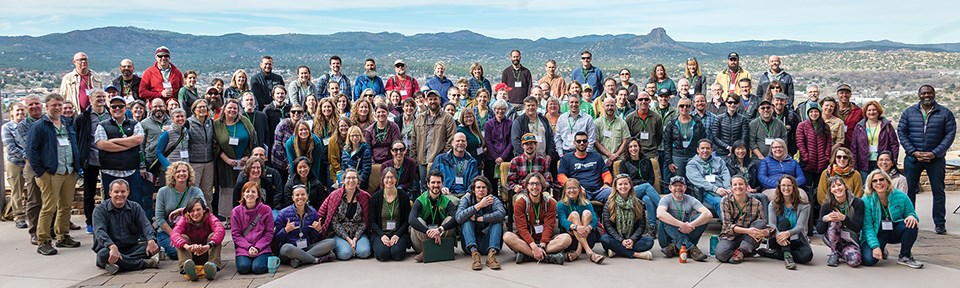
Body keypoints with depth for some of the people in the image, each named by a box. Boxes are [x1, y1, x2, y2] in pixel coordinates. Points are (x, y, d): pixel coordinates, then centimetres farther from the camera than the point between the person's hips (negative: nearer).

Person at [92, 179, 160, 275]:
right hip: (110, 248, -3)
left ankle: (116, 264, -33)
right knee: (103, 254, -37)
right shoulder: (100, 210, -1)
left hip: (132, 248, 3)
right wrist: (112, 246, -39)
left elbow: (145, 224, -8)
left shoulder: (135, 207, 9)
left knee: (155, 246, -23)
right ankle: (144, 263, -33)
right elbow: (100, 231, -17)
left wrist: (151, 240, -31)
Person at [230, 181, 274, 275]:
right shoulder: (236, 211, 3)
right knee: (243, 267, -25)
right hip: (243, 249, 1)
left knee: (258, 268, -25)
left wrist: (257, 247, -12)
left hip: (262, 248, -1)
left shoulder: (266, 210, 1)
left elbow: (269, 233, 0)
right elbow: (235, 234, 1)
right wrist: (249, 247, -13)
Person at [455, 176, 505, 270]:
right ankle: (474, 252, -41)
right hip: (470, 244, 0)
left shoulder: (493, 200, -2)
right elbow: (459, 218, -23)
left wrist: (478, 218, -23)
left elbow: (502, 213, -27)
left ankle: (491, 253, -38)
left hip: (487, 244, 0)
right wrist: (479, 205, -26)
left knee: (498, 220, -20)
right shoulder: (466, 199, -2)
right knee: (466, 220, -21)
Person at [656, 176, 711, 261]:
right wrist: (681, 225, -37)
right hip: (668, 238, -2)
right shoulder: (666, 200, -5)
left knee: (702, 218, -17)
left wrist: (690, 225, -30)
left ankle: (674, 247, -25)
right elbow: (660, 214, -30)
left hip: (686, 234, 2)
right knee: (665, 219, -29)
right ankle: (690, 248, -37)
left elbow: (708, 214, -16)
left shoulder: (691, 200, 1)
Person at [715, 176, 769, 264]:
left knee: (760, 223, -26)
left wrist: (766, 232, -29)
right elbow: (727, 225, -13)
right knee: (721, 254, -33)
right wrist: (747, 231, -29)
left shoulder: (756, 203, -3)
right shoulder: (725, 201, -6)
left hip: (748, 240, 2)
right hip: (730, 237, -2)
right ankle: (746, 252, -5)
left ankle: (741, 251, -22)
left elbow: (763, 225, -2)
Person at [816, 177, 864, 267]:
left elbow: (858, 228, -16)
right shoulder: (826, 206, -8)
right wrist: (824, 219, -32)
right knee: (834, 221, -29)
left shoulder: (858, 203, -10)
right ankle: (834, 253, -14)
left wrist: (844, 218, -33)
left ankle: (842, 252, 4)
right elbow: (819, 230, -11)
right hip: (832, 240, 1)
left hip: (850, 241, -1)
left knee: (854, 261, -32)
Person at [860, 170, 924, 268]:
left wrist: (912, 216, -26)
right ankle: (882, 250, 13)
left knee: (912, 225, -30)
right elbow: (867, 226, -18)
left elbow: (910, 213, 1)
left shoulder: (900, 196, -9)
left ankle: (905, 257, -7)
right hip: (876, 234, -2)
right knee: (868, 260, -27)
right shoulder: (866, 200, -16)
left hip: (895, 232, 2)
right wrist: (875, 246, -28)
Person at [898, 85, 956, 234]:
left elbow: (950, 134, -2)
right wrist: (913, 152, -10)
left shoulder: (945, 113, 2)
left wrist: (934, 153, -12)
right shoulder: (909, 112, 5)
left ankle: (940, 224, 11)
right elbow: (901, 132, 2)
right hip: (912, 157, 1)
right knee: (909, 190, 4)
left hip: (936, 159, -1)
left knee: (938, 191, 3)